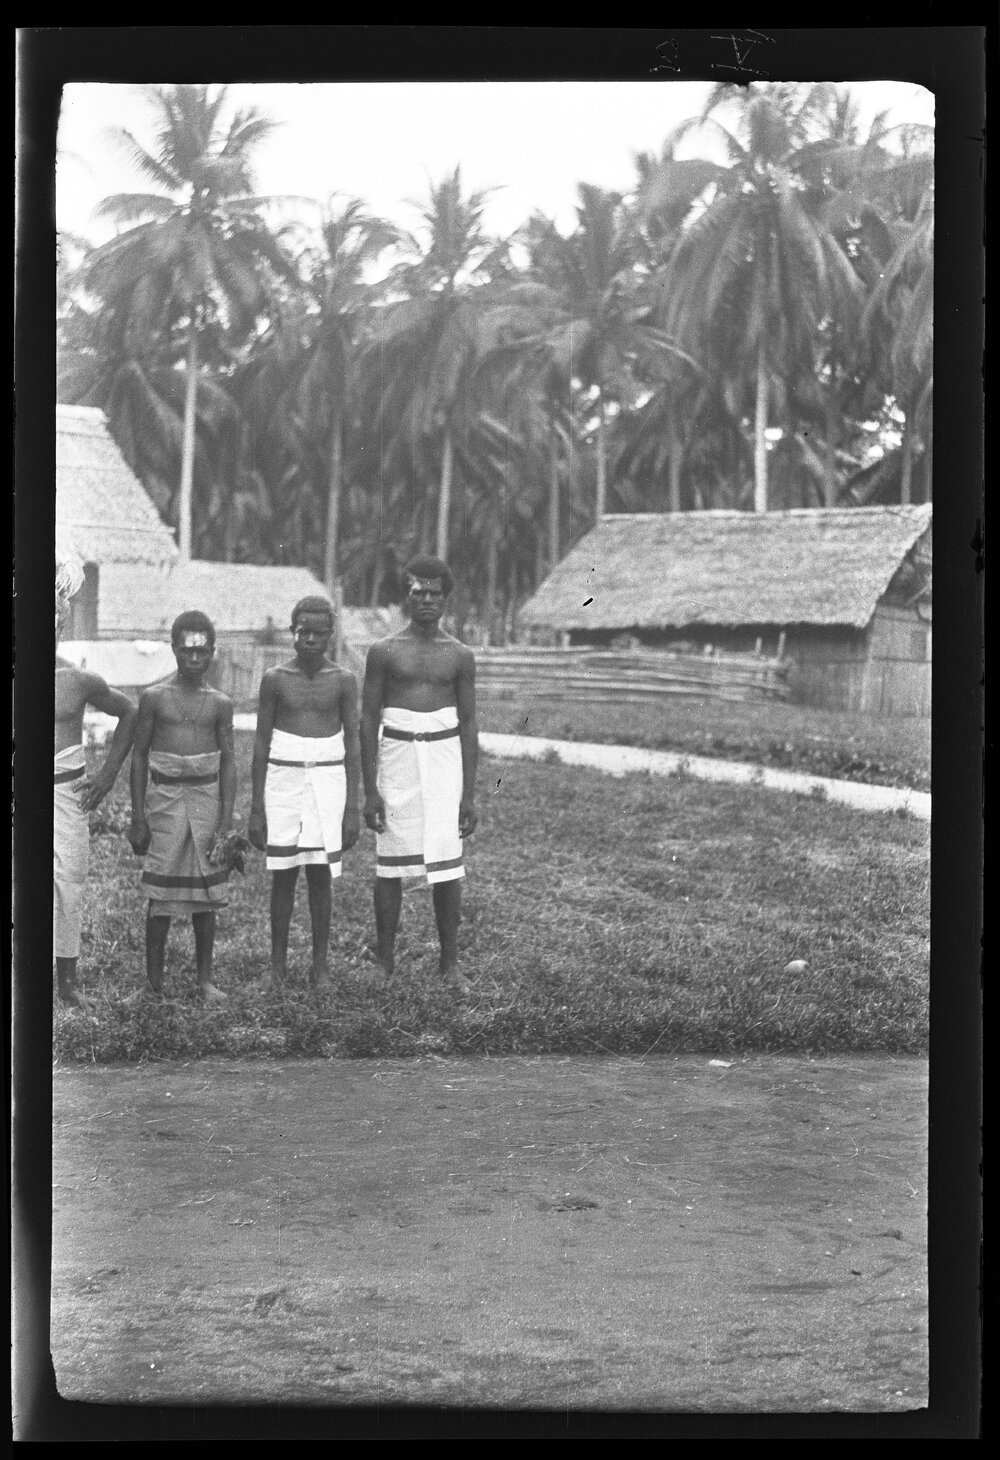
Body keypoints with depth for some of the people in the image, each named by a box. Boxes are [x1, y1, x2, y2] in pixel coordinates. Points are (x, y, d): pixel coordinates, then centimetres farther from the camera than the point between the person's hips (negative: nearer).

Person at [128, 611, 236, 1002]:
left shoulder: (220, 704, 5)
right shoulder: (154, 698, 0)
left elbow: (228, 763, 6)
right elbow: (139, 757, 3)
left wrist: (227, 821, -1)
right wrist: (138, 818, -1)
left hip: (207, 799, 2)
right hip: (165, 798, -2)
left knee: (206, 894, 5)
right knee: (162, 893, -2)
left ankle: (204, 979, 13)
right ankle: (154, 979, 8)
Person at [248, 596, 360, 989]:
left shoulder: (343, 681, 1)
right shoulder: (275, 679, 1)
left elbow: (352, 746, 3)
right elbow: (261, 745, 5)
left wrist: (353, 809, -1)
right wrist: (256, 808, 2)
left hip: (327, 783, 0)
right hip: (283, 782, 0)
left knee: (320, 876, 0)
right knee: (283, 875, 2)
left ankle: (320, 966, 9)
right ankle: (277, 965, 10)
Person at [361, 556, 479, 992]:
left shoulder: (459, 656, 7)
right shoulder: (385, 652, 3)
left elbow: (468, 725, 9)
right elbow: (368, 721, 4)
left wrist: (469, 794, 4)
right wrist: (369, 790, -2)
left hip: (445, 763, 1)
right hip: (397, 763, -1)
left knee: (446, 868, -1)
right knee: (391, 866, 2)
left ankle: (450, 964, 7)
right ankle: (385, 963, 11)